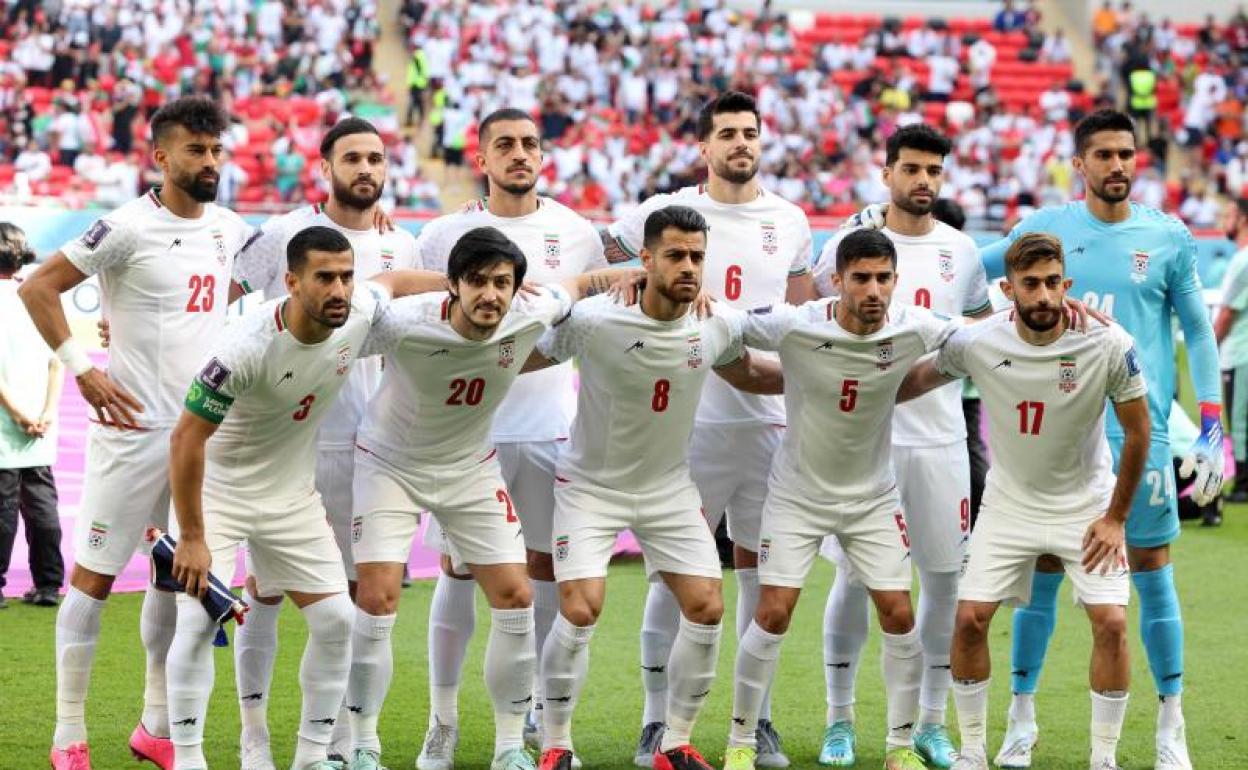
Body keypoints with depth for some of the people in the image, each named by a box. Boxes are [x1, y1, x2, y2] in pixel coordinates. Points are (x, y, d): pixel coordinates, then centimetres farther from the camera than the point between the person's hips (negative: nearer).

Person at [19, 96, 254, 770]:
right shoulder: (128, 228, -12)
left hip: (201, 430, 7)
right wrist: (81, 368, -15)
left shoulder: (229, 230, 8)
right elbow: (38, 287, -10)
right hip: (133, 428, -7)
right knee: (93, 574, -2)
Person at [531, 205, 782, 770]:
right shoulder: (592, 321, -24)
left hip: (670, 489, 4)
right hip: (591, 486, -4)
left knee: (706, 608, -4)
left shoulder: (719, 326, -10)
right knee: (580, 611, -17)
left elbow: (746, 375, 12)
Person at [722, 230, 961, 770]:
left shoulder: (912, 329, -15)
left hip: (873, 497, 2)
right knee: (773, 614, -5)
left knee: (898, 614, -2)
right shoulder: (794, 326, -23)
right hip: (798, 494, -2)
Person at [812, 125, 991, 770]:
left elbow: (981, 331, 22)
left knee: (945, 577, 3)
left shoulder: (960, 251, 9)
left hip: (939, 437, 3)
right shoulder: (849, 243, -1)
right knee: (854, 576, 0)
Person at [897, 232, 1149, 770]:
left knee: (1111, 623, -13)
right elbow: (917, 379, 3)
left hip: (1086, 504, -1)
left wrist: (1116, 518, -5)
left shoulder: (1110, 346, -21)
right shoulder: (976, 342, -18)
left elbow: (1137, 432, -8)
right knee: (969, 618, -7)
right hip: (1009, 502, 1)